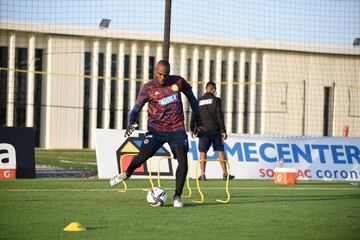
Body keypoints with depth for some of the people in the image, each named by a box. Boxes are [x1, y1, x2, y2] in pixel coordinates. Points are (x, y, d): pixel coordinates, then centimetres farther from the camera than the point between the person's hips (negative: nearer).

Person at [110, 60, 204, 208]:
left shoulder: (178, 82, 3)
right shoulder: (148, 88, -1)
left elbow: (191, 97, 16)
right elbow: (137, 108, -3)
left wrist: (198, 121, 14)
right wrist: (131, 123, -24)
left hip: (177, 130, 1)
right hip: (156, 129, -1)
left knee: (183, 161, -15)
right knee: (143, 155, -16)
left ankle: (177, 196, -3)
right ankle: (127, 173, 18)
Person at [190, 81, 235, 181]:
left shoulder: (199, 101, 7)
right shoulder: (216, 100, -2)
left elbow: (193, 116, 9)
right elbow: (219, 116, -7)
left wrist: (192, 130, 20)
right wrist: (223, 130, -6)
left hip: (203, 129, 2)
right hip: (215, 129, -2)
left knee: (202, 152, 3)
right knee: (220, 150, 4)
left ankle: (202, 174, -2)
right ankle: (225, 173, 1)